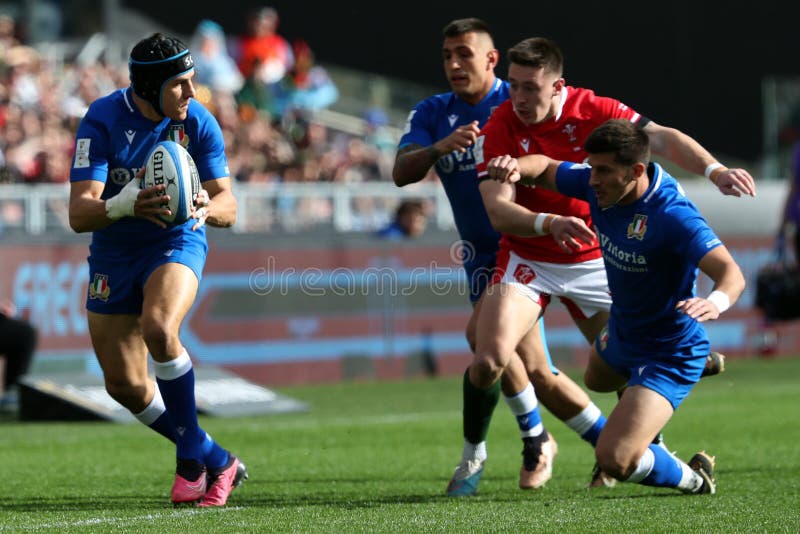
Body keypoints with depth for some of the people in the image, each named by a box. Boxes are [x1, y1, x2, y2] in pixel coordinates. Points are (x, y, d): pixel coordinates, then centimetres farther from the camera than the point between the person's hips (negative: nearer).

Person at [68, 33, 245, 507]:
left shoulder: (198, 122, -14)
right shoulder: (102, 121, -19)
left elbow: (228, 207, -9)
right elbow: (79, 214, -25)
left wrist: (207, 208, -33)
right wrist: (122, 205, -46)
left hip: (177, 242, -2)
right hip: (114, 252, 2)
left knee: (158, 330, -32)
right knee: (124, 384, 2)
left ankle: (191, 458, -16)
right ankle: (216, 462, 21)